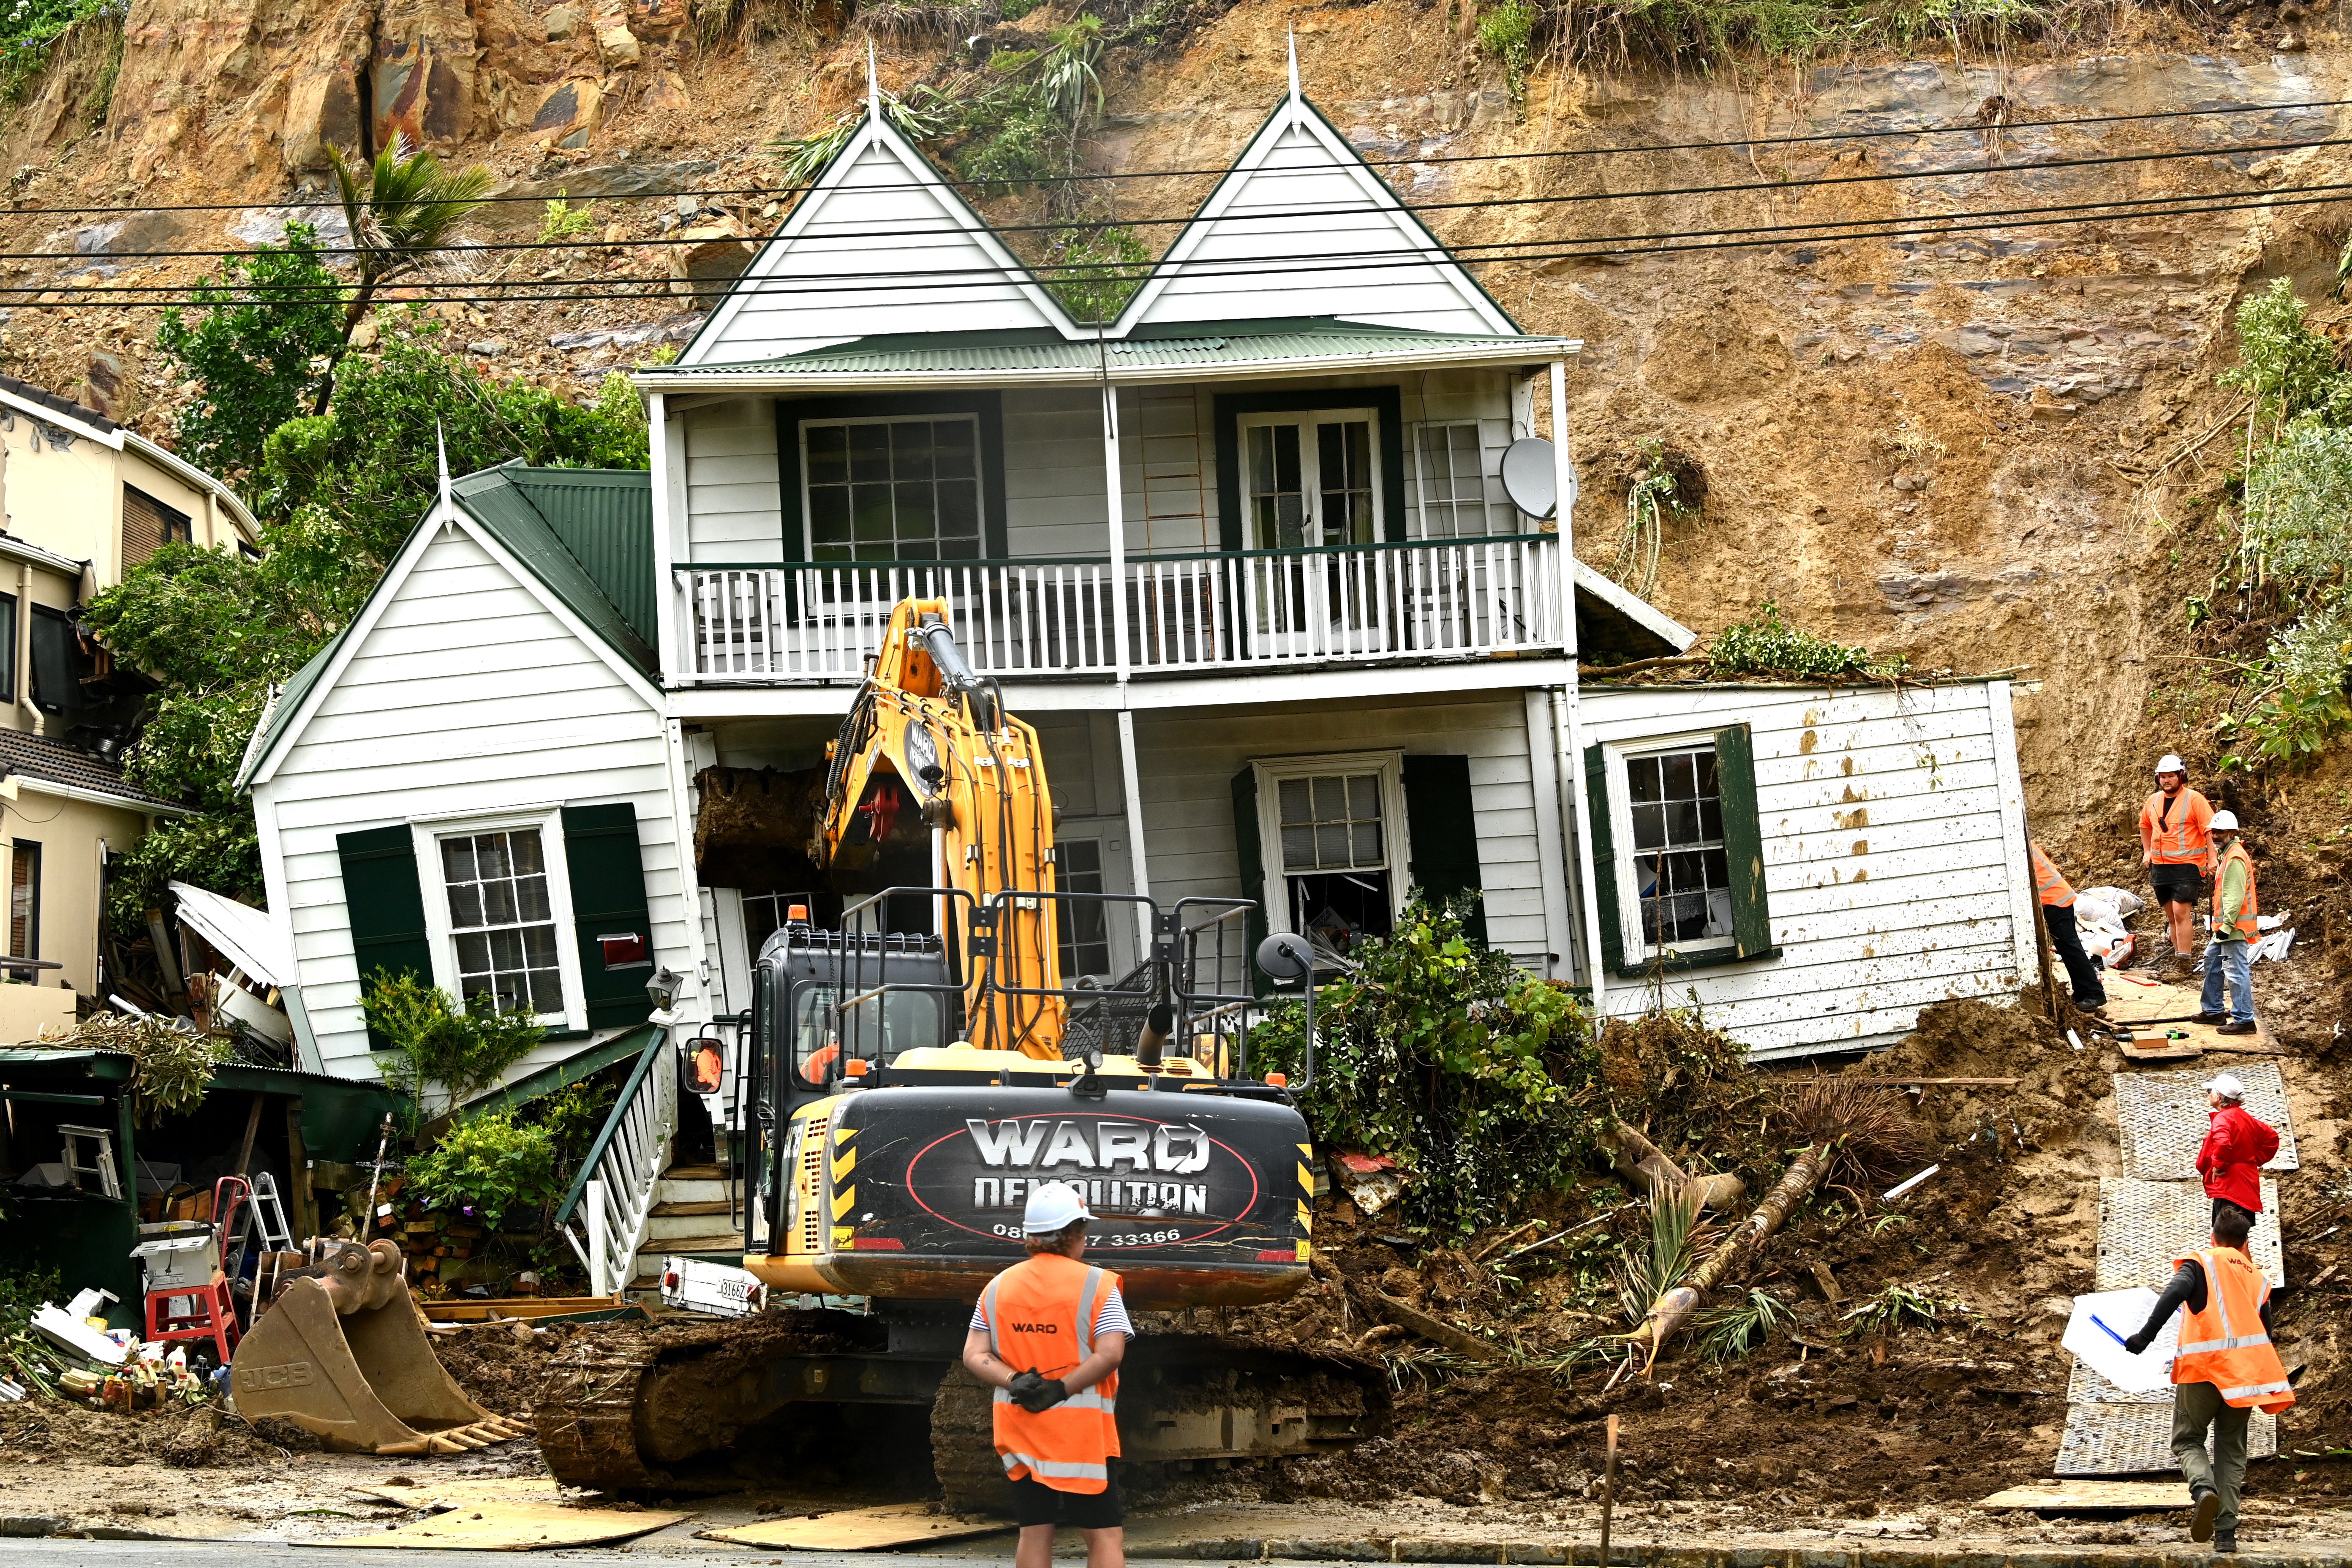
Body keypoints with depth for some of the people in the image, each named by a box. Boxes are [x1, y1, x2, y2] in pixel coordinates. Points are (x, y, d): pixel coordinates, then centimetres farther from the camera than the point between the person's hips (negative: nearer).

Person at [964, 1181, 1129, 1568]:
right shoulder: (1096, 1285, -8)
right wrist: (1060, 1389, -16)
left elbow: (975, 1355, 1)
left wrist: (1014, 1381, -12)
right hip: (1082, 1429, -5)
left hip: (1021, 1431, 5)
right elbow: (1110, 1354, -18)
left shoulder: (999, 1286, 7)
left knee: (1034, 1532, 9)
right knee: (1105, 1534, -1)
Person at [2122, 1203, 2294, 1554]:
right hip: (2244, 1373, 3)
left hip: (2201, 1368, -3)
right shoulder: (2258, 1279, 19)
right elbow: (2266, 1334, 21)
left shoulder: (2201, 1262, 4)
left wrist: (2146, 1336, -19)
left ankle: (2204, 1488, -22)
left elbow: (2175, 1293, -15)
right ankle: (2226, 1532, 2)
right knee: (2231, 1450, 12)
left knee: (2187, 1440, 10)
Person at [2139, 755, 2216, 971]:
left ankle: (2184, 961, -16)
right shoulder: (2154, 801, 11)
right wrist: (2147, 851, 23)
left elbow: (2210, 830, -10)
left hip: (2186, 865, -6)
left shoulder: (2194, 799, -8)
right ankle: (2178, 956, 18)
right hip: (2160, 866, 7)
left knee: (2181, 913, -15)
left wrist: (2212, 859, -16)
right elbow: (2145, 826, 29)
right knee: (2171, 916, 11)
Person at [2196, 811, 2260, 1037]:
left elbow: (2235, 896, -22)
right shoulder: (2229, 854, 17)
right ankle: (2213, 1011, 30)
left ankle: (2244, 1020, -9)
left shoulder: (2236, 858, -16)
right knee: (2212, 963, 20)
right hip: (2224, 925, 11)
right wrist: (2220, 924, 23)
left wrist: (2227, 925, -24)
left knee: (2237, 971, -10)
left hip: (2235, 927, -11)